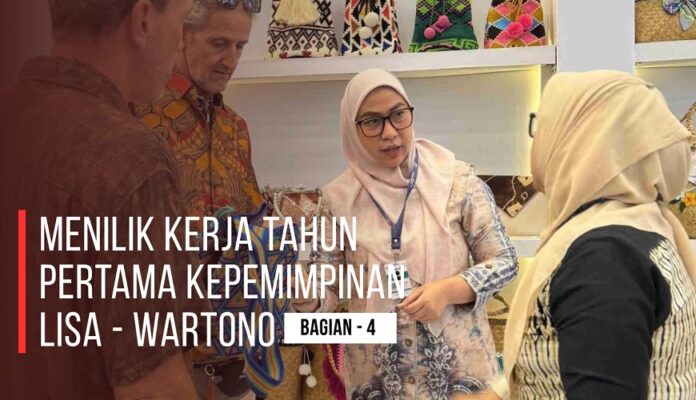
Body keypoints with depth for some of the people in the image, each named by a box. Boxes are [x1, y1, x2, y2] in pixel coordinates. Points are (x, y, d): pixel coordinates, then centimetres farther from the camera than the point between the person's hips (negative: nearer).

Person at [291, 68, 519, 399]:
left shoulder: (457, 181, -9)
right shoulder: (339, 199, -5)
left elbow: (504, 261, -4)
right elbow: (326, 290, 0)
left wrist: (448, 289, -20)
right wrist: (306, 298, -22)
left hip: (456, 363, -1)